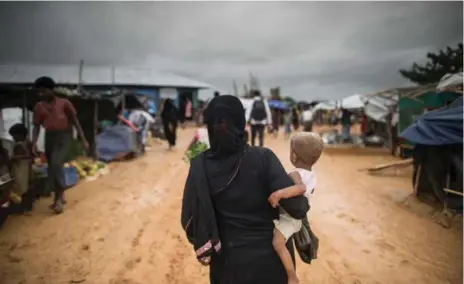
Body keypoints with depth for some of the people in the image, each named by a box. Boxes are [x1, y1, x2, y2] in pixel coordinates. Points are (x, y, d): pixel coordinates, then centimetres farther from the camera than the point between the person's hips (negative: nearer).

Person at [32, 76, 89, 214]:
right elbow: (36, 126, 8)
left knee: (56, 163, -20)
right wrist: (34, 143, -8)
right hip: (49, 137, 5)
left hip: (63, 135, -4)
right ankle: (60, 196, 24)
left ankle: (59, 196, -6)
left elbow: (75, 121, 2)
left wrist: (83, 139, -2)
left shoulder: (64, 103, -1)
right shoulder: (39, 106, 7)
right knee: (52, 166, 9)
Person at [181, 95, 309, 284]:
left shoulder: (201, 165, -15)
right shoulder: (263, 158, -21)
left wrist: (204, 247, 6)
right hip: (270, 255, -1)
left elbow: (189, 219, -13)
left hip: (229, 259, 2)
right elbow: (295, 206, -24)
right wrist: (304, 203, -1)